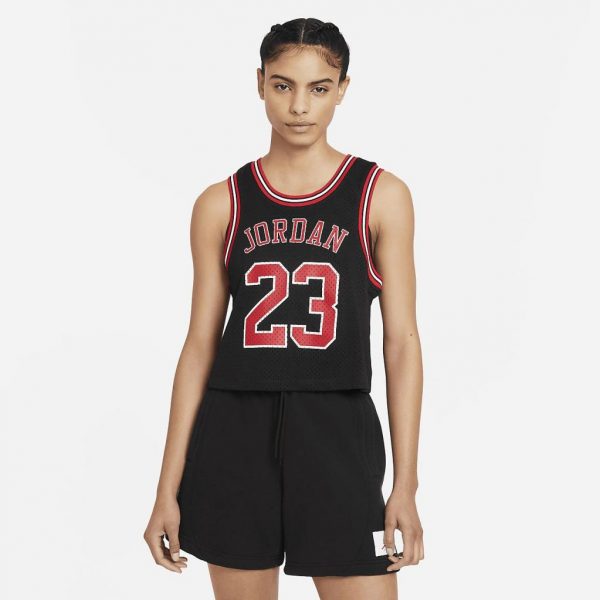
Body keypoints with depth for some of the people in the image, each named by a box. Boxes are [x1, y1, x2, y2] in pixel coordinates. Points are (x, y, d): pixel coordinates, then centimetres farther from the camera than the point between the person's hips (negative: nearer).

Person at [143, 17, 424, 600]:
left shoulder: (381, 195, 1)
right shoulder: (221, 204, 5)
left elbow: (401, 340, 0)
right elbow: (200, 345, 6)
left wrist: (406, 483, -6)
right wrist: (168, 489, 3)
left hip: (338, 430, -1)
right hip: (235, 435, 2)